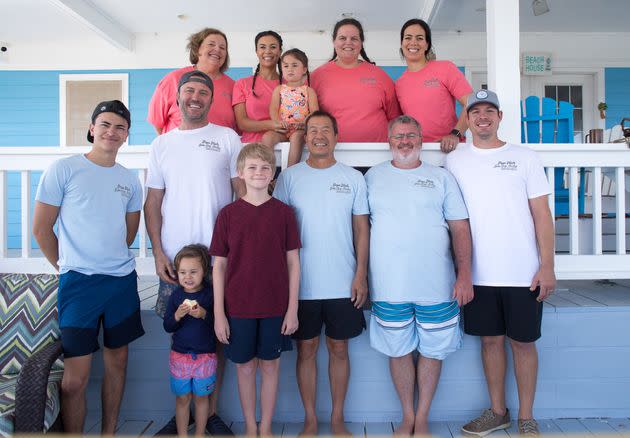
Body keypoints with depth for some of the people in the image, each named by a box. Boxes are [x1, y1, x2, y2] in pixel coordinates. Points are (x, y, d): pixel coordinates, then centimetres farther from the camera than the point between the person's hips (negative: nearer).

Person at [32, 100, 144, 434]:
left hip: (123, 281, 5)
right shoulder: (64, 169, -3)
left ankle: (109, 433, 29)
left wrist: (112, 260, 13)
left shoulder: (130, 180, 10)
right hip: (79, 282, -4)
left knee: (117, 362, 13)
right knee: (75, 378, -4)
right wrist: (66, 266, 3)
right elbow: (41, 228, -1)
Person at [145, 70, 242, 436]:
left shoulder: (228, 138, 4)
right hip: (174, 258, 2)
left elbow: (243, 193, 2)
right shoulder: (161, 144, 11)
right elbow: (153, 203, 10)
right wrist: (158, 252, 0)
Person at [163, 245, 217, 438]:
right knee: (182, 398, 13)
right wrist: (177, 316, -20)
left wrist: (204, 315, -26)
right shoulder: (176, 295, -2)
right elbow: (167, 327, -1)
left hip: (205, 355, -1)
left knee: (201, 397, 13)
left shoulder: (210, 295, -9)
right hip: (179, 355, 2)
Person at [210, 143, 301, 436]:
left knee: (270, 366, 11)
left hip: (275, 307, 0)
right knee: (245, 367, 12)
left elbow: (293, 263, 1)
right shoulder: (228, 214, -1)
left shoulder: (284, 212, -1)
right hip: (238, 306, 0)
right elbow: (219, 265, 1)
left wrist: (292, 309, -3)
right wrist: (218, 313, -3)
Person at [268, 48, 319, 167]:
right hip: (281, 129, 2)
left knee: (296, 137, -34)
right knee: (268, 136, -25)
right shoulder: (279, 89, 15)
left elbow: (314, 112, 0)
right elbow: (273, 109, 2)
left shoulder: (308, 91, 10)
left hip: (300, 129, -2)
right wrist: (278, 121, -20)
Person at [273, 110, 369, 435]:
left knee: (338, 348, 11)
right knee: (306, 348, 9)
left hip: (343, 284, 0)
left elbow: (362, 228, 4)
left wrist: (361, 274, -3)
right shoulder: (289, 177, 2)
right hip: (302, 284, 0)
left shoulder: (353, 178, 3)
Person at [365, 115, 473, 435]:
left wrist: (465, 275, -5)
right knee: (398, 351, 10)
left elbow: (460, 228, 4)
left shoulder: (441, 177, 6)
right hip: (388, 287, 0)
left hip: (436, 286, 0)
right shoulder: (373, 177, 7)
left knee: (432, 351, 9)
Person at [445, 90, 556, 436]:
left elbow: (541, 214, 1)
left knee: (523, 342, 8)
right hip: (478, 275, 1)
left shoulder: (525, 157, 2)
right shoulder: (454, 160, 6)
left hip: (523, 274, -1)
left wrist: (547, 266, -6)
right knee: (490, 340, 11)